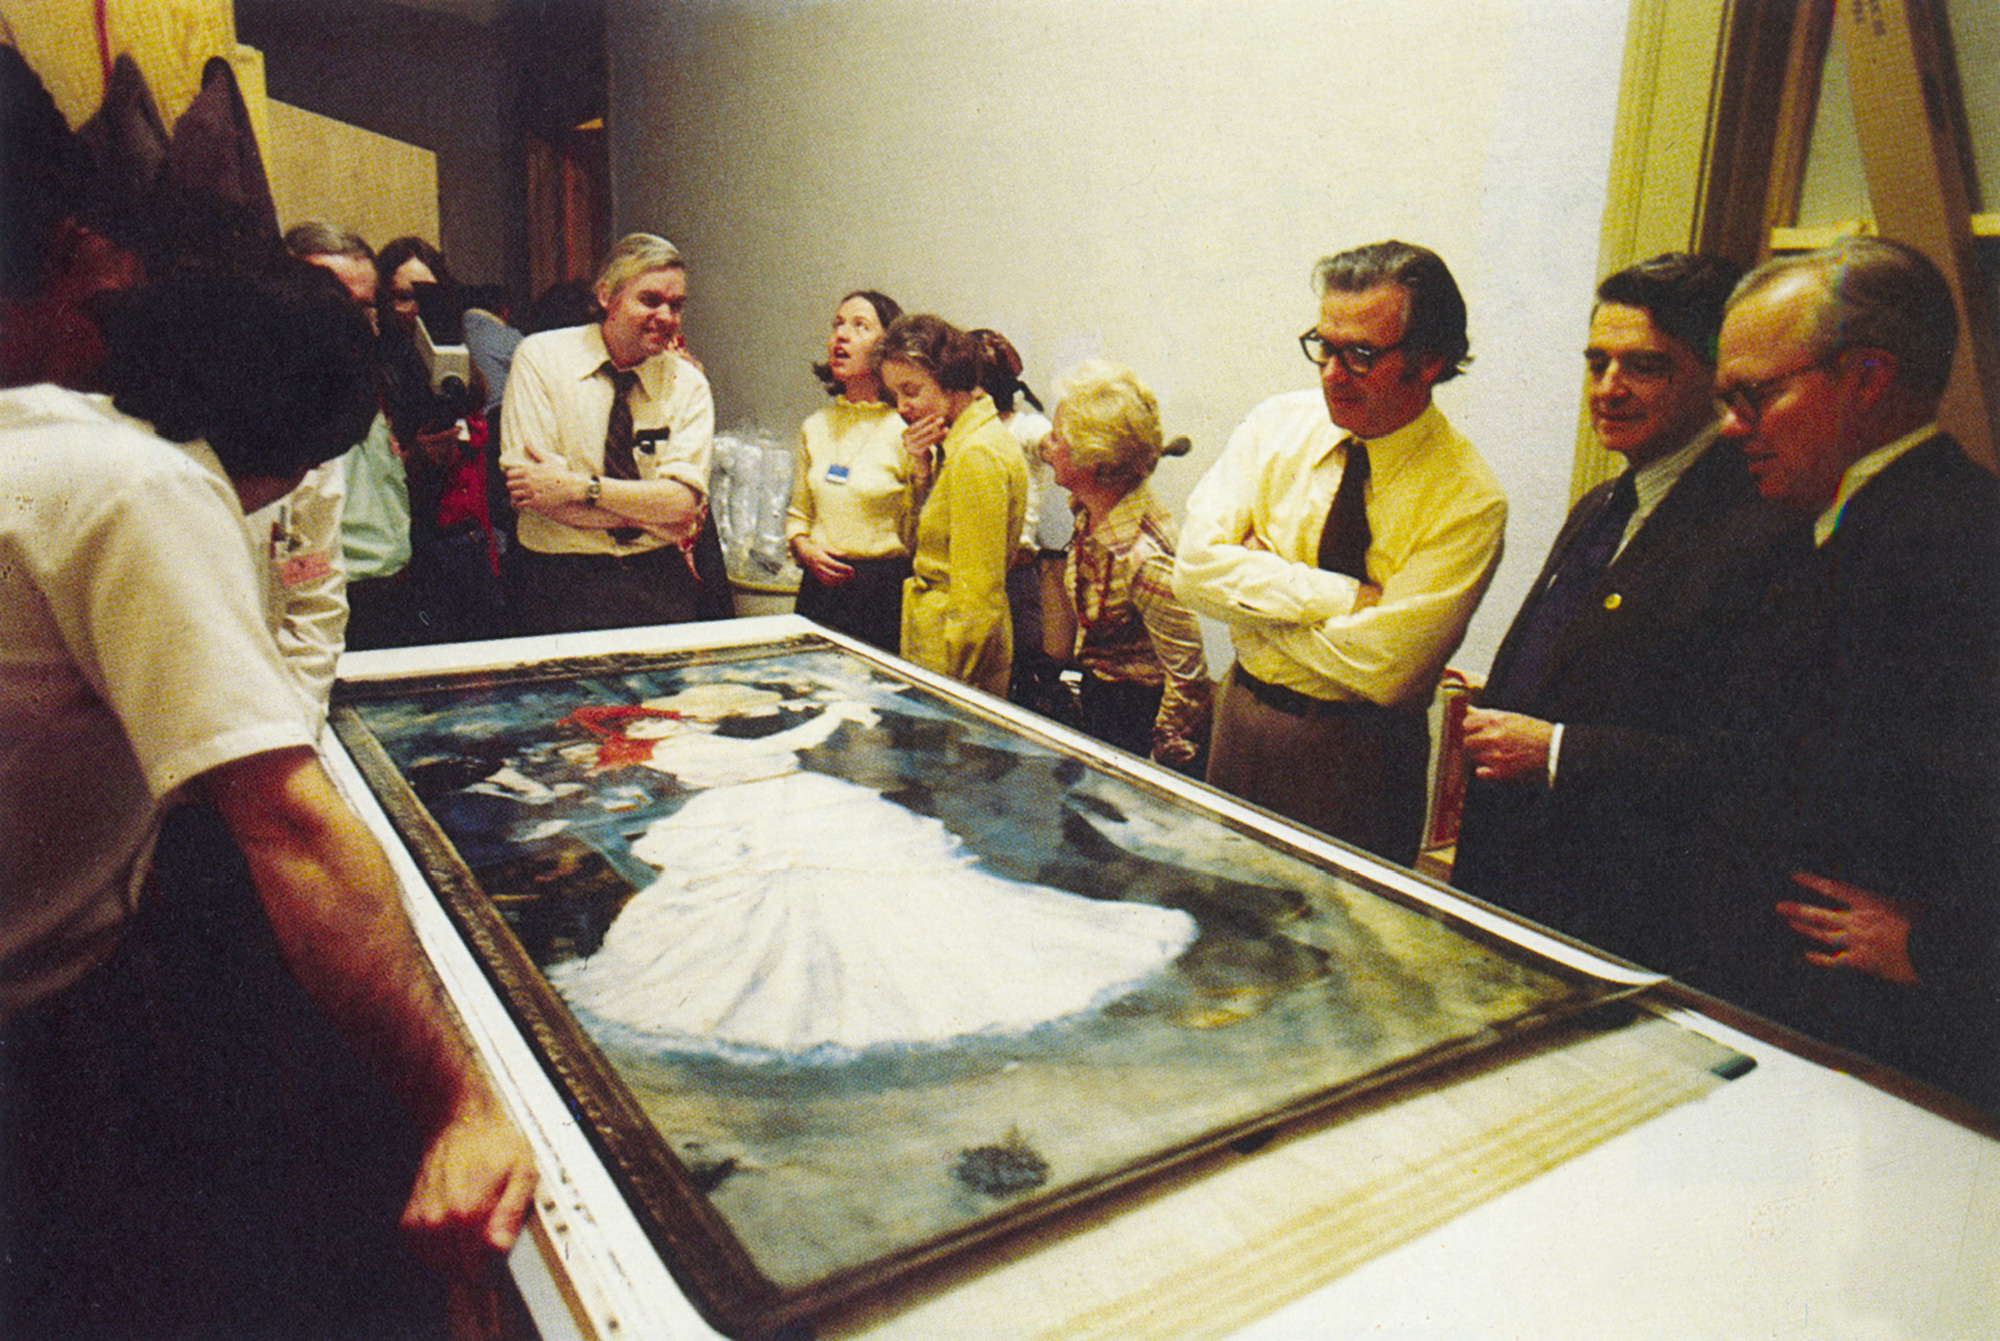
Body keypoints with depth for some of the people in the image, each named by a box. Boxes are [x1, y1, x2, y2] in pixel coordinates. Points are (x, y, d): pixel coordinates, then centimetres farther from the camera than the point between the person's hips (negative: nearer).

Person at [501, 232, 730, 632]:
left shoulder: (688, 384, 6)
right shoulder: (540, 358, 1)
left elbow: (685, 502, -7)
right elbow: (524, 492, -9)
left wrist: (580, 487, -17)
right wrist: (652, 511, -12)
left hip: (662, 584, 2)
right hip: (565, 581, -2)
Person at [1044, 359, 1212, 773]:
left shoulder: (1143, 556, -30)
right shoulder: (1089, 513, -6)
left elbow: (1187, 679, -23)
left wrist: (1163, 764, -15)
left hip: (1142, 715, -8)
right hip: (1099, 700, 8)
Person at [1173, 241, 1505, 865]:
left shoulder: (1469, 500, -16)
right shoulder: (1278, 423, -4)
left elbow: (1387, 665, -23)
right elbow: (1194, 566, -13)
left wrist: (1252, 599, -15)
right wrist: (1348, 596, -20)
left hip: (1360, 759, -4)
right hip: (1241, 719, 4)